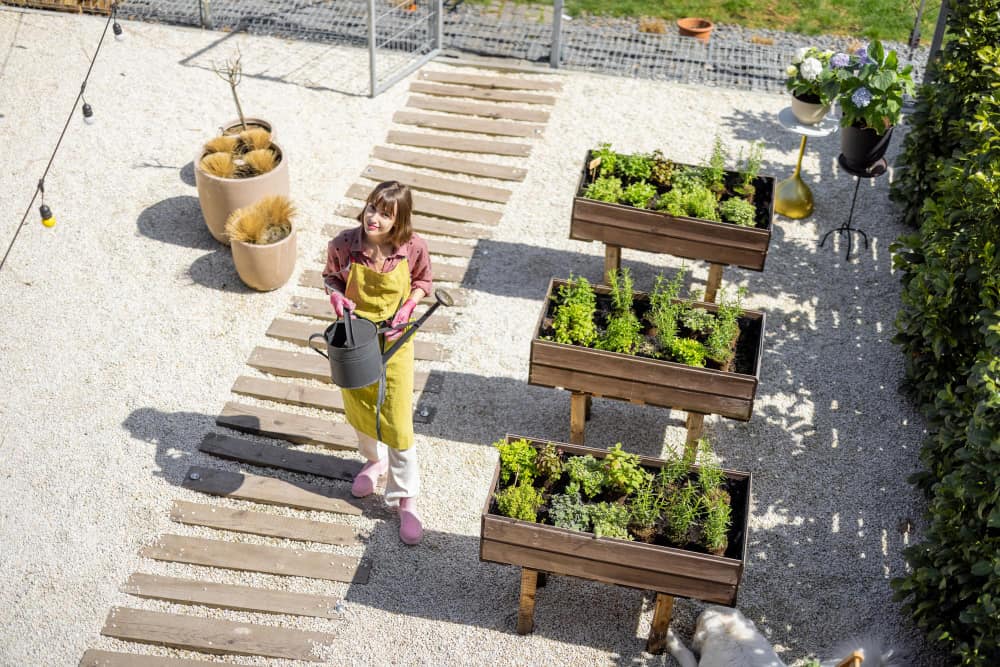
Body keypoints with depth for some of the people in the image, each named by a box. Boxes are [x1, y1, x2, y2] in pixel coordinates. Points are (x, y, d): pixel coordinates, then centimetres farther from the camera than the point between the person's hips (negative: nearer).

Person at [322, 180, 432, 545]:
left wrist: (408, 305, -18)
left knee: (397, 421, 0)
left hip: (394, 340, -2)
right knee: (358, 408, 20)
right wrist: (336, 295, -20)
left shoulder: (413, 247, -20)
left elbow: (423, 281, 1)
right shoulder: (343, 244, -19)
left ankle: (405, 499, 17)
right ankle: (374, 460, 52)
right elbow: (330, 275, 2)